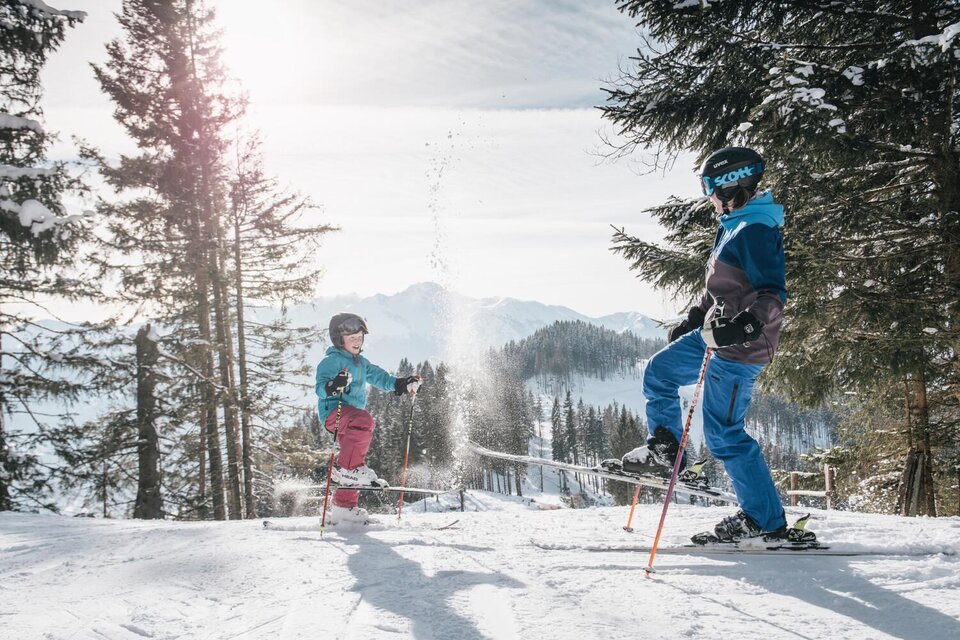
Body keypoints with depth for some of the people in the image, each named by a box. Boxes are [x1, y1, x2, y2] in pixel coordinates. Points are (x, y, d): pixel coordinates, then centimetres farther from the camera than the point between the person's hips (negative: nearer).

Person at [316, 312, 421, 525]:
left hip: (352, 414, 9)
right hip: (334, 411, -9)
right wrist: (332, 386, -41)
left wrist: (401, 384, 11)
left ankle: (343, 508, 16)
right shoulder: (331, 361, -6)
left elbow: (378, 376, 25)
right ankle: (349, 468, -32)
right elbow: (320, 387, -18)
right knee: (364, 421, -37)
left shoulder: (361, 363, 20)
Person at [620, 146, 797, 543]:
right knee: (659, 371, 21)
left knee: (723, 434, -6)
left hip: (740, 348, -11)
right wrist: (693, 320, 30)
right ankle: (664, 451, 30)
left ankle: (766, 521, 3)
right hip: (719, 334, 11)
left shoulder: (755, 231, -20)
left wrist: (743, 327, -41)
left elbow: (773, 295, -27)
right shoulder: (736, 225, 13)